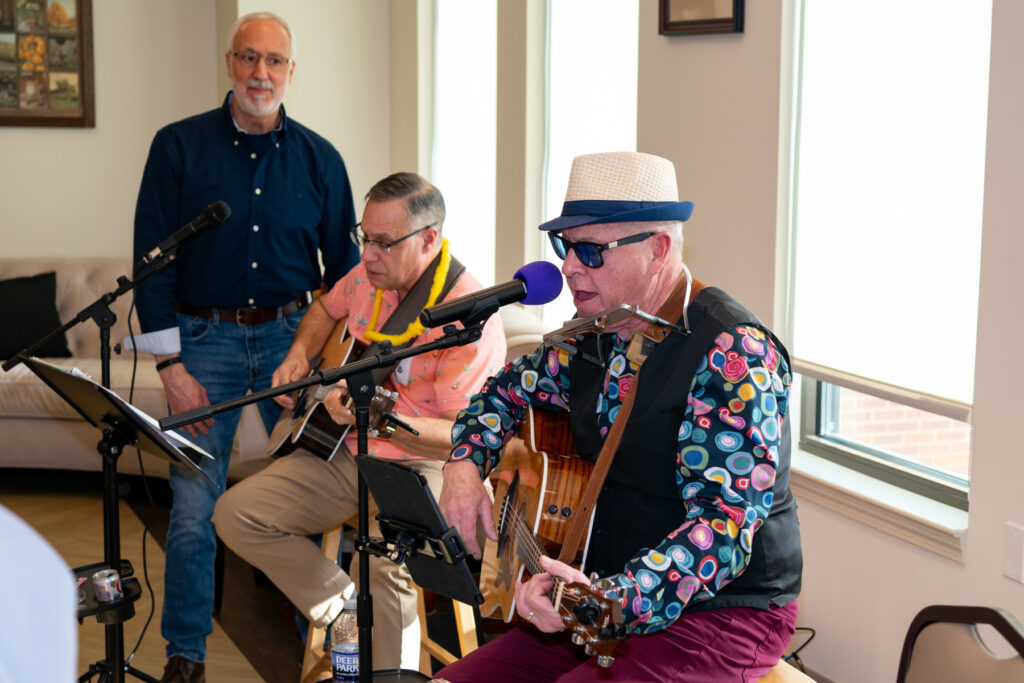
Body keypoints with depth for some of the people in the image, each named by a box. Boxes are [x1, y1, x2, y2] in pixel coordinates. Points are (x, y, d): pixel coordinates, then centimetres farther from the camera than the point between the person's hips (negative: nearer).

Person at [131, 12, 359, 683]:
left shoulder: (319, 159, 5)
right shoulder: (179, 146, -1)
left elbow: (343, 266, 11)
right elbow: (151, 261, -3)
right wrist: (171, 365, -8)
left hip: (294, 333, 2)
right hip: (206, 338, -1)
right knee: (194, 506, -3)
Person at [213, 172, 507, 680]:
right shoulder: (369, 276, 2)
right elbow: (325, 310, 26)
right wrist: (299, 355, 7)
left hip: (420, 465, -8)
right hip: (346, 452, 8)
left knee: (385, 560, -36)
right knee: (236, 514, -6)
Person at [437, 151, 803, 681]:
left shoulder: (734, 353, -19)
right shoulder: (593, 338, 6)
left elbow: (725, 525, -27)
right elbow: (509, 389, 25)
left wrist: (611, 600, -41)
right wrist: (465, 462, 4)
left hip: (722, 613, -7)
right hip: (598, 606, 7)